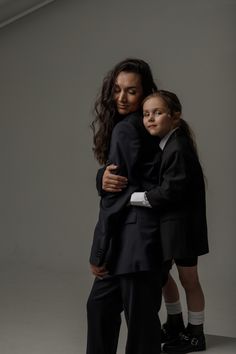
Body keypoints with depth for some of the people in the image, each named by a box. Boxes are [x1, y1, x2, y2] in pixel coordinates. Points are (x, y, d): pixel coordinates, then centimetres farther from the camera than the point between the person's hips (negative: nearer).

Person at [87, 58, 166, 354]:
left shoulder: (124, 130, -12)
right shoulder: (146, 128, 14)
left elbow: (115, 195, -15)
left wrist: (99, 251, -11)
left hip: (134, 238, -10)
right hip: (130, 236, 10)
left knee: (139, 315, -1)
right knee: (100, 304, 21)